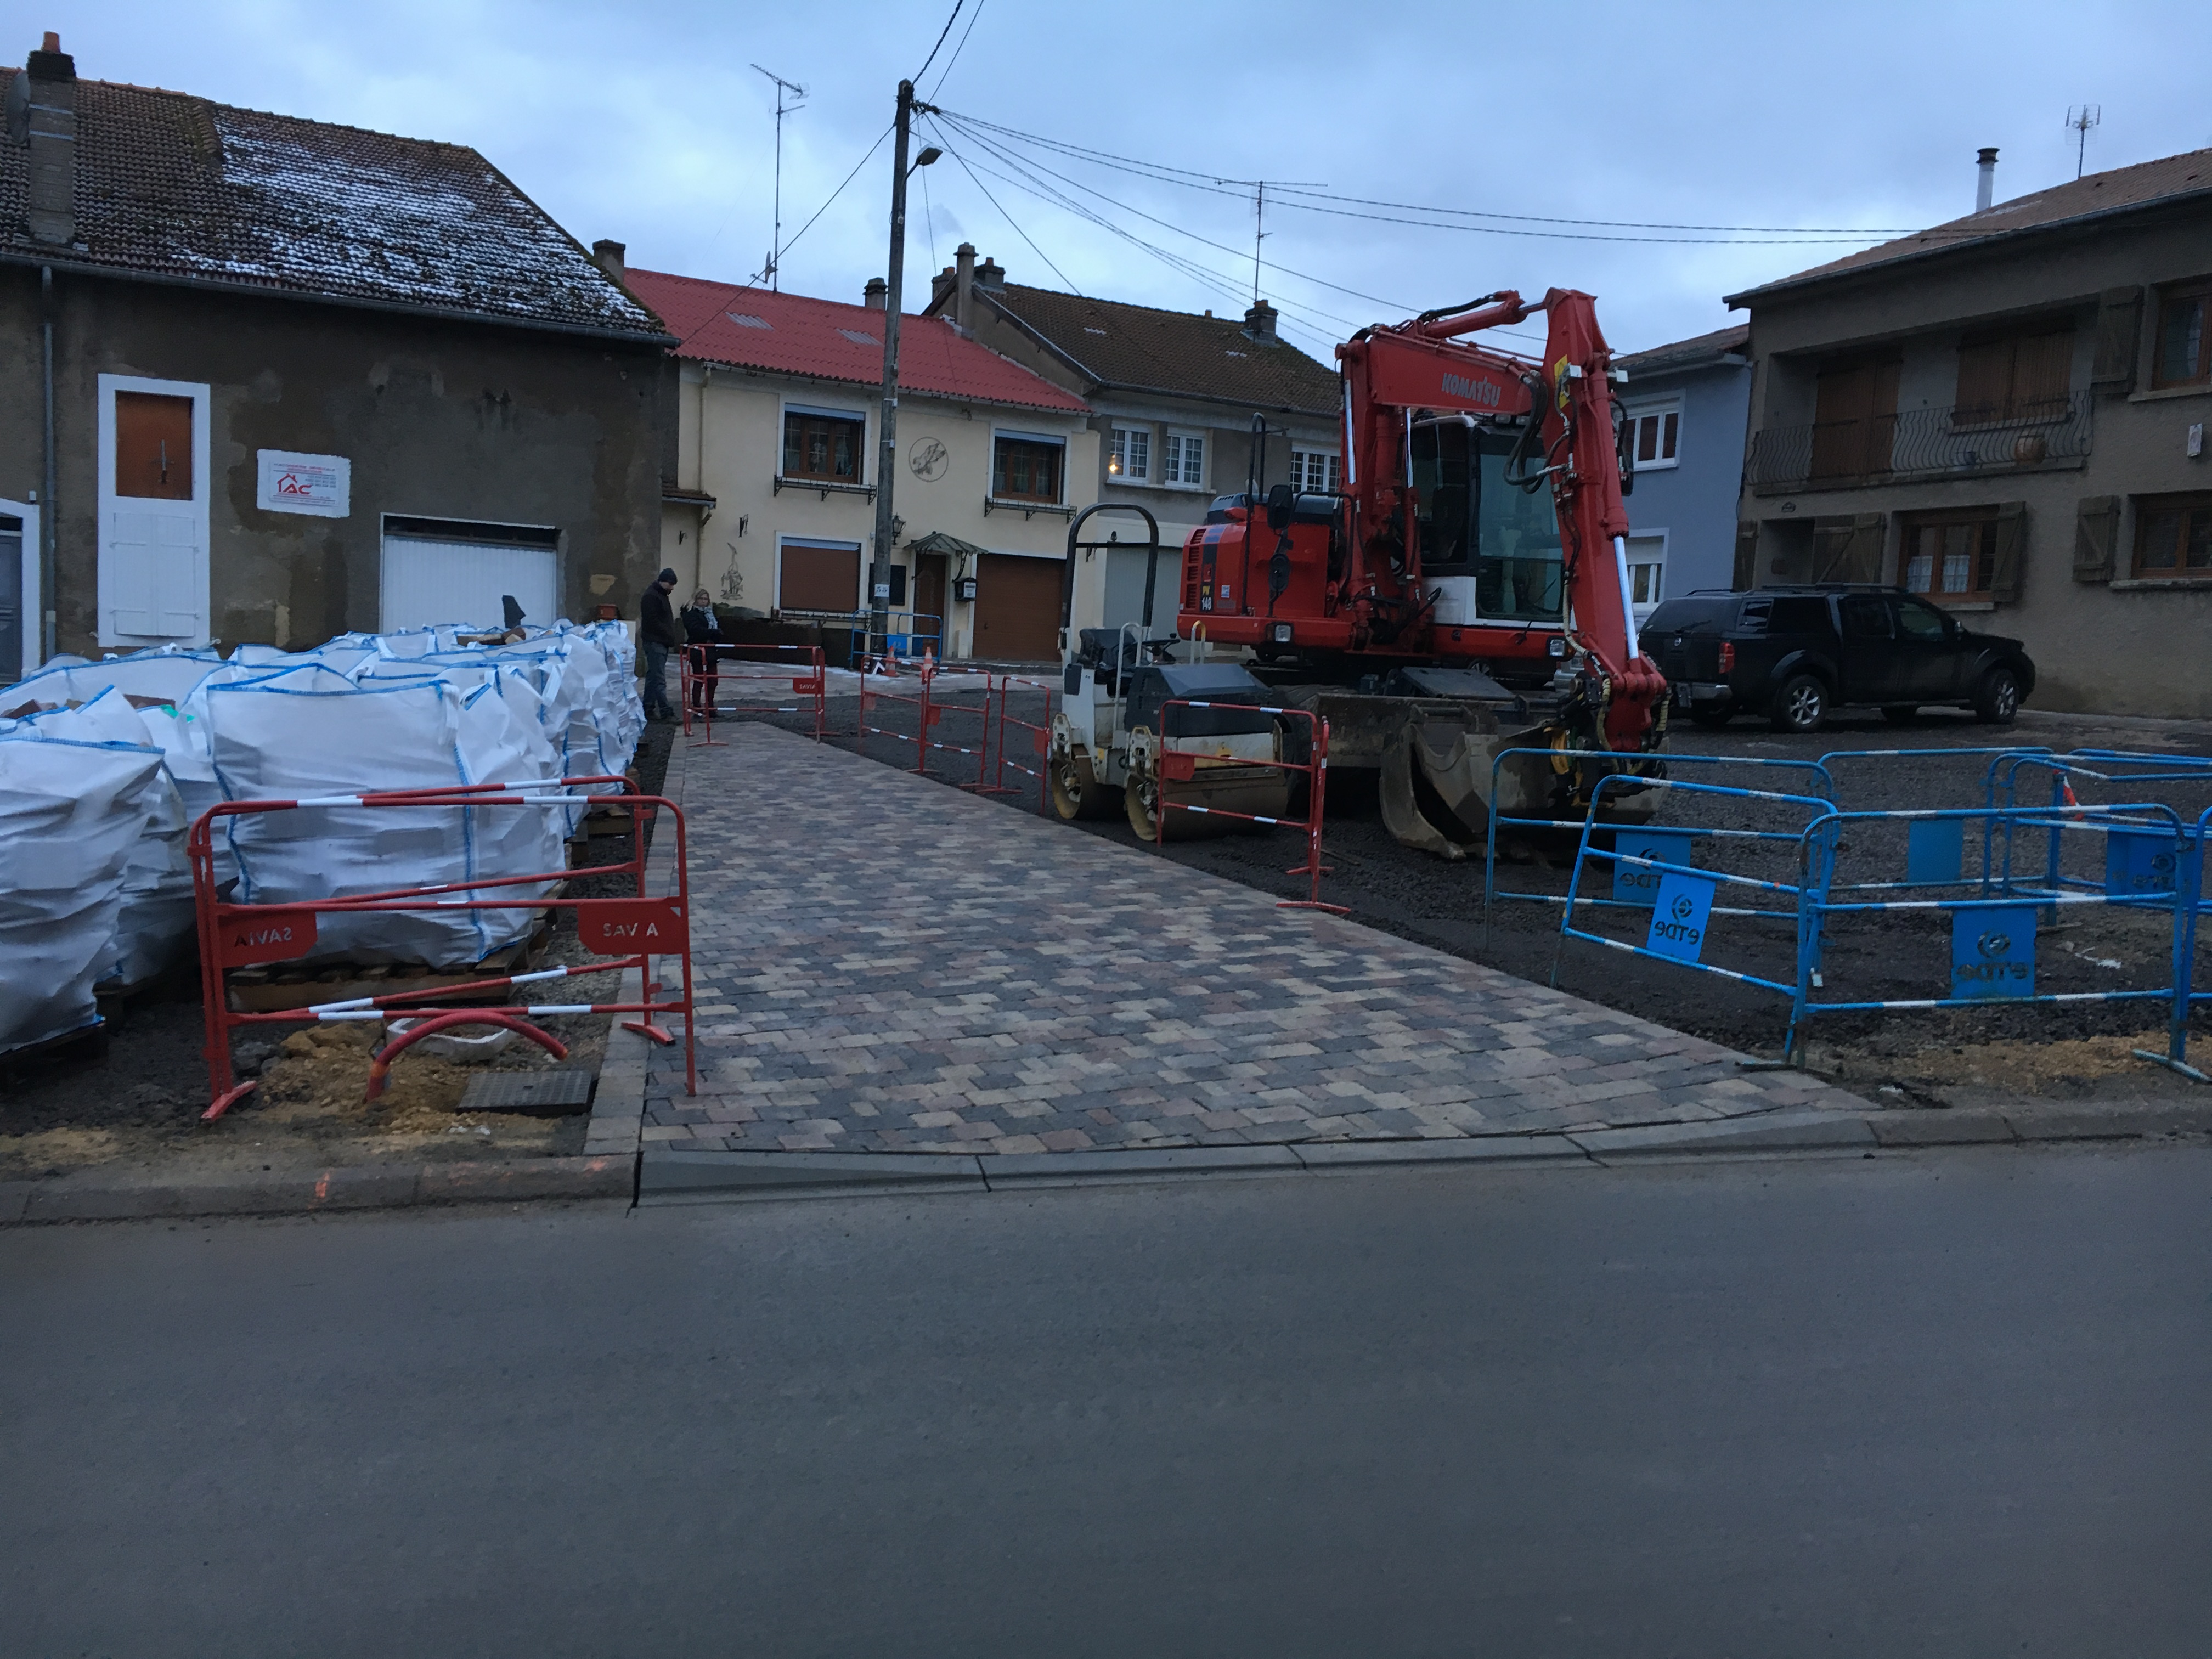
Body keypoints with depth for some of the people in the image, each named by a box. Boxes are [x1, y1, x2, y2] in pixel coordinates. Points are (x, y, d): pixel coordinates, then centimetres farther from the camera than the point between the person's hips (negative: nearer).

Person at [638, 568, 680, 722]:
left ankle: (648, 709, 17)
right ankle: (666, 712, -14)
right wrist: (673, 637, -19)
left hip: (661, 643, 10)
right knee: (659, 679, -11)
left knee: (653, 677, 13)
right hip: (655, 642, -10)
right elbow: (653, 622, -20)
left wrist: (673, 637, 11)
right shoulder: (651, 596, -12)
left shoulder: (661, 595, 19)